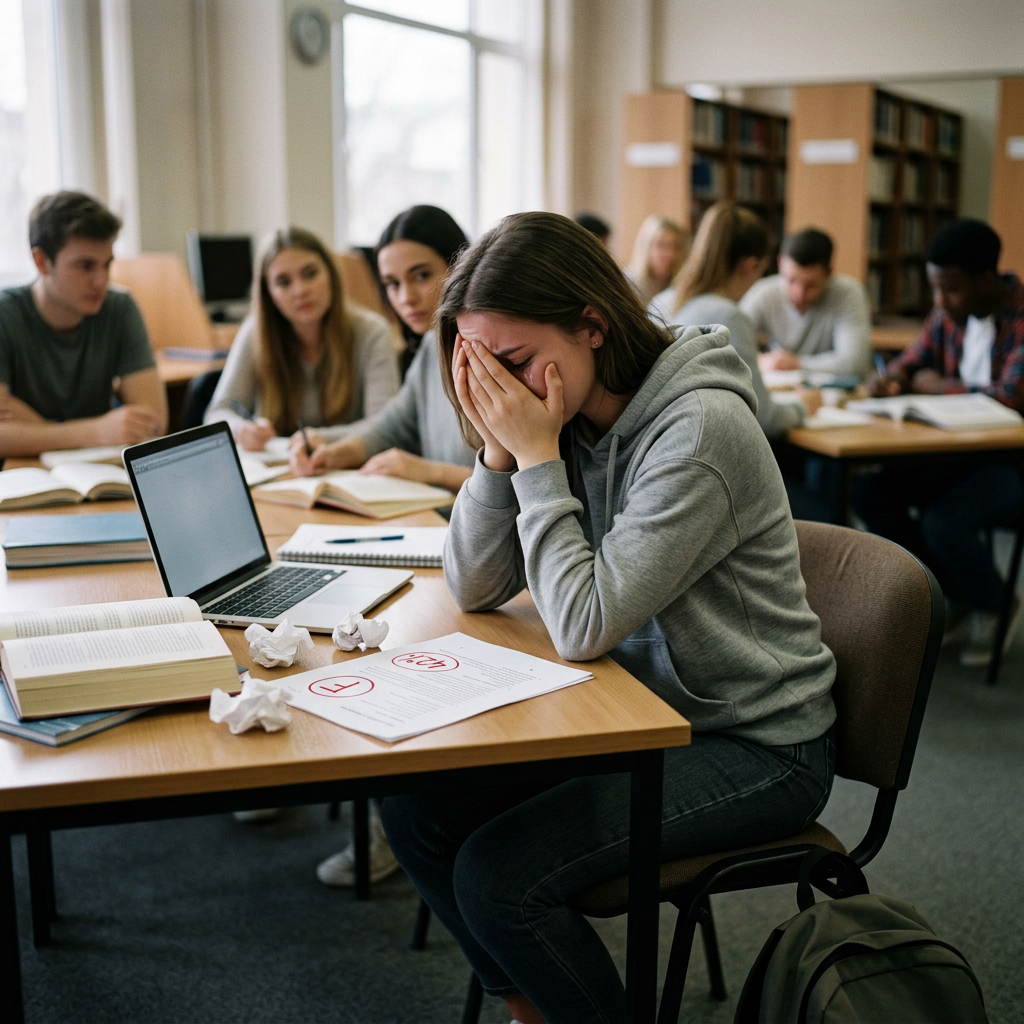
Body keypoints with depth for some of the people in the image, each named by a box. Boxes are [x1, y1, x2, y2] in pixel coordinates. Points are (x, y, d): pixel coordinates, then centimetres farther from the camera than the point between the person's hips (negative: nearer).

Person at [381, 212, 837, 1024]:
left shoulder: (700, 429, -24)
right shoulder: (569, 418, -1)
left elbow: (584, 627, -26)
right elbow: (475, 589, -1)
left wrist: (538, 457, -22)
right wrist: (500, 450, -14)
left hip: (757, 747, -7)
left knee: (496, 875, -20)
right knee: (417, 809, -2)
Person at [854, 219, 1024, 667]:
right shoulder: (949, 313, 4)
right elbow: (912, 362, 15)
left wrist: (941, 386, -15)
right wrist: (890, 378, -10)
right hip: (960, 450, 8)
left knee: (943, 522, -31)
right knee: (869, 494, -10)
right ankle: (957, 595, 7)